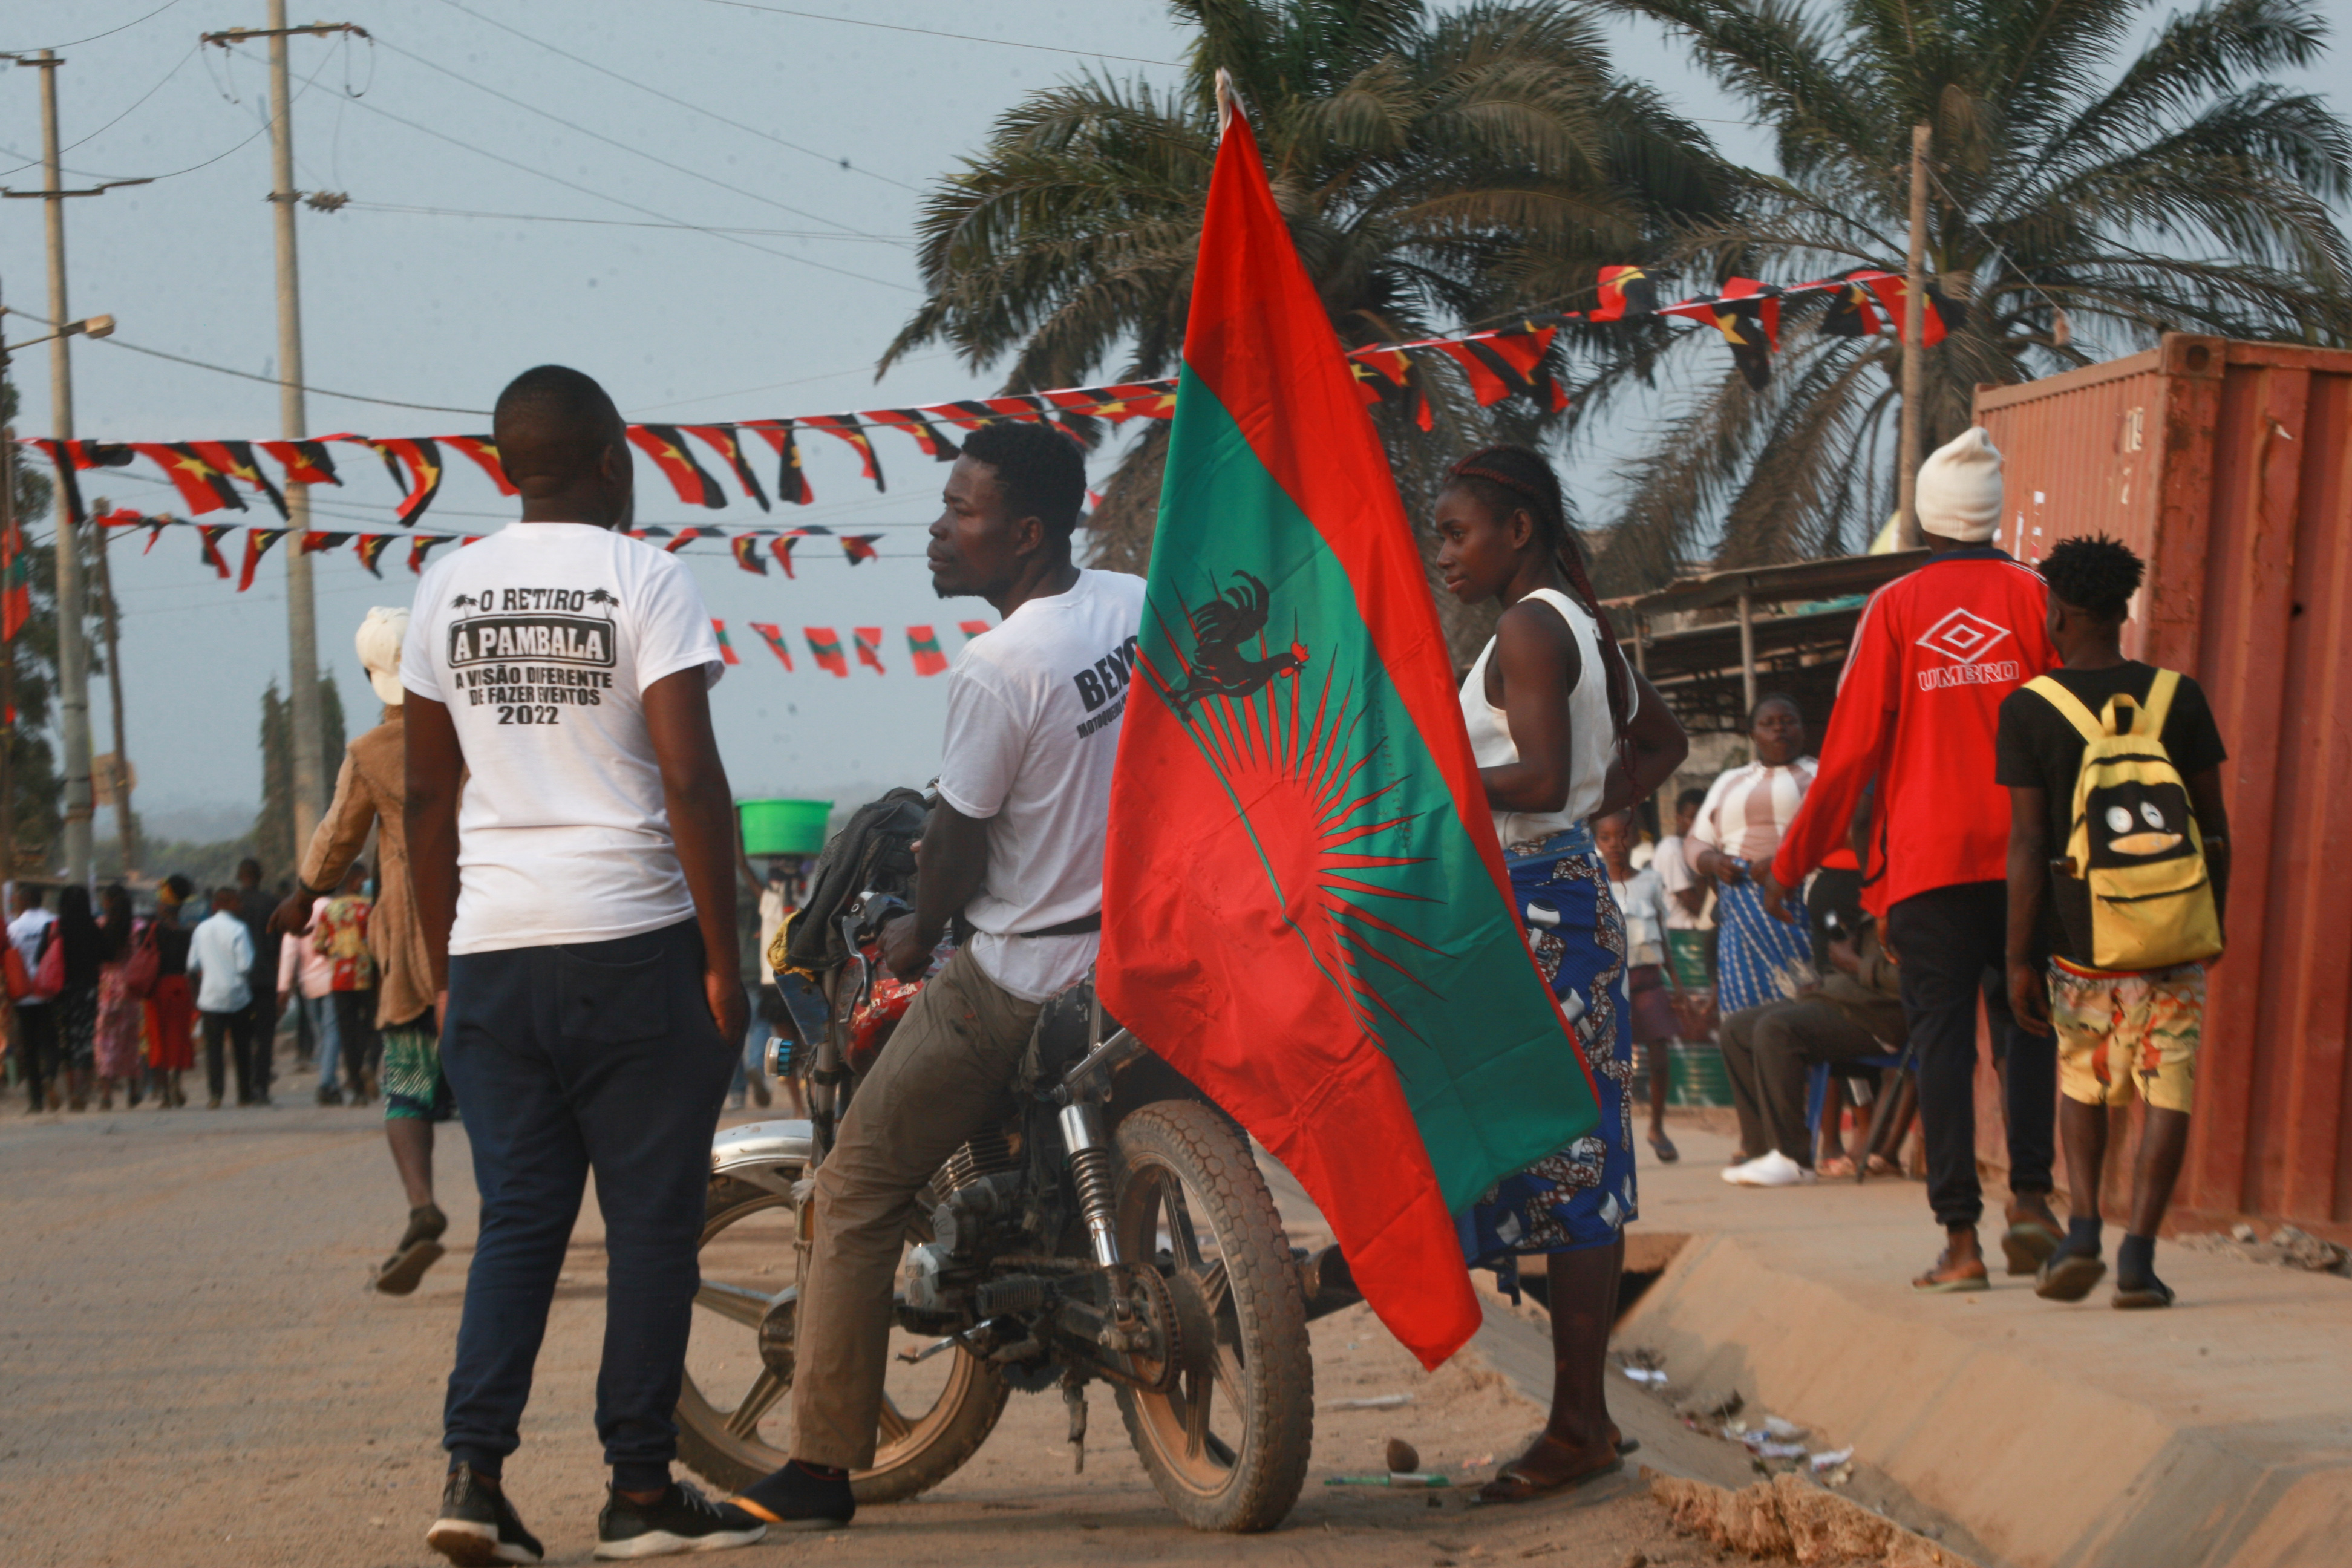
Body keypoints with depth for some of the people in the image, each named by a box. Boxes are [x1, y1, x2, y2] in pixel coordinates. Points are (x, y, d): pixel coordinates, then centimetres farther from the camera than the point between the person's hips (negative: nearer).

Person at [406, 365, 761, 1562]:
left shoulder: (447, 588, 9)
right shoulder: (644, 579, -6)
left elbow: (426, 795, 11)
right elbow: (691, 780, -12)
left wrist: (444, 967, 18)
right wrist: (723, 958, -6)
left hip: (492, 953, 5)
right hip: (633, 941, -4)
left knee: (518, 1216, 10)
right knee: (650, 1219, 4)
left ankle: (473, 1470, -1)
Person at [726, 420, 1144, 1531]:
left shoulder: (995, 668, -21)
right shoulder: (1140, 606, 0)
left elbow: (958, 843, -13)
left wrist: (917, 936, 5)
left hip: (1020, 982, -7)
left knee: (858, 1192, 1)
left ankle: (822, 1469, -1)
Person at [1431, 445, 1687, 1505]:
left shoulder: (1529, 630, -13)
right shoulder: (1581, 625, 16)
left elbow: (1541, 779, -24)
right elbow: (1661, 740, 29)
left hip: (1530, 903, -10)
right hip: (1568, 889, 10)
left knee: (1559, 1163, -8)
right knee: (1576, 1162, 10)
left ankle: (1579, 1427, -5)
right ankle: (1584, 1417, 13)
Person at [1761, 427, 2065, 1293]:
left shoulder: (1894, 607, 1)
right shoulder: (2034, 596, 2)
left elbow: (1852, 745, 0)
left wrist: (1793, 861, 7)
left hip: (1927, 860, -1)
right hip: (2027, 855, 1)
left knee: (1942, 1038, 1)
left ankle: (1961, 1237, -3)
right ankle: (2029, 1194, 1)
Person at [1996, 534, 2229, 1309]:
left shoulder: (2028, 709, -4)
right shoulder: (2178, 696, 2)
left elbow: (2027, 843, -7)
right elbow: (2214, 823, 6)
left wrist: (2020, 960, -4)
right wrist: (2216, 918, 19)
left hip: (2082, 937, 0)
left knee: (2082, 1080, 19)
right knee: (2167, 1091, 4)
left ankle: (2082, 1232, 5)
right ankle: (2138, 1255, -5)